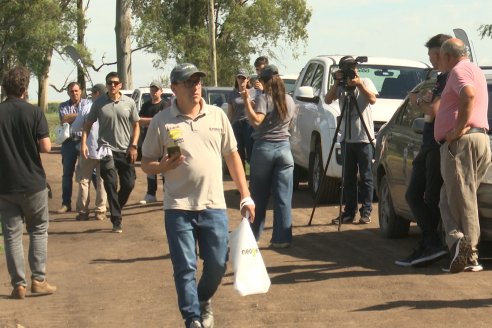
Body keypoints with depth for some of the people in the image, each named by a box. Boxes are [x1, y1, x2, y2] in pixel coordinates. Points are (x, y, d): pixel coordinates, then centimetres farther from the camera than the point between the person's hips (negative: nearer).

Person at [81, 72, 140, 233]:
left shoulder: (129, 102, 1)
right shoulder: (99, 103, -1)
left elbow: (136, 125, 6)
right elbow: (88, 123, 4)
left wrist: (133, 146, -4)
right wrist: (83, 143, -8)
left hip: (125, 151, 2)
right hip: (107, 150, -2)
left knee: (129, 184, 3)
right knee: (111, 185, -5)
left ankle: (116, 209, 29)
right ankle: (116, 221, -1)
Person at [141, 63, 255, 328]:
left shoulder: (217, 115, 6)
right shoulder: (161, 122, -1)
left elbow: (232, 156, 11)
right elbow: (146, 163, 4)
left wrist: (246, 197, 8)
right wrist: (163, 166, -19)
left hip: (214, 206, 2)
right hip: (179, 208, -2)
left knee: (217, 263, 6)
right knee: (185, 268, 1)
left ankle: (204, 300, 35)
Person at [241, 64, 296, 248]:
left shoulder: (263, 99, -8)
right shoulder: (289, 100, 8)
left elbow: (256, 121, -22)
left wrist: (247, 102, -16)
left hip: (263, 148, -3)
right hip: (284, 148, 3)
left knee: (259, 196, 8)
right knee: (283, 198, 2)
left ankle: (253, 236, 18)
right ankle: (282, 238, -1)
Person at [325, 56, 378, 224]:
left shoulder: (366, 82, 2)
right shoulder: (341, 87, 11)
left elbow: (372, 99, -15)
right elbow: (328, 100, -4)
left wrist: (358, 84, -20)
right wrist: (336, 83, -12)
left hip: (364, 138, -4)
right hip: (347, 138, 4)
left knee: (366, 177, -1)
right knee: (348, 178, 6)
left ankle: (366, 212, 2)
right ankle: (349, 212, 11)